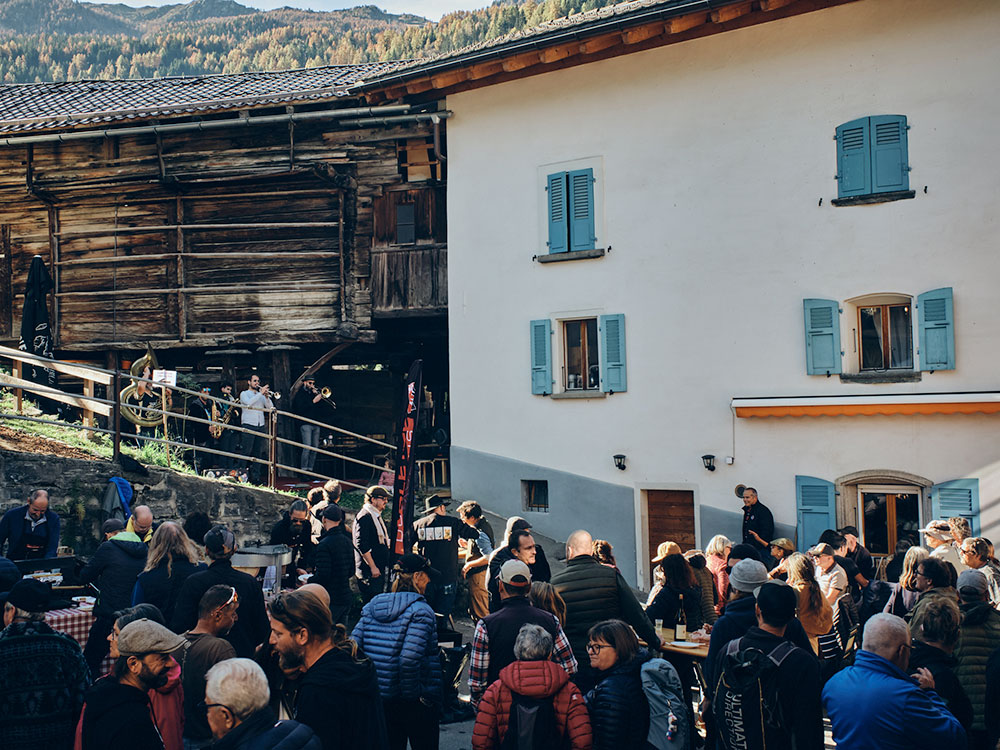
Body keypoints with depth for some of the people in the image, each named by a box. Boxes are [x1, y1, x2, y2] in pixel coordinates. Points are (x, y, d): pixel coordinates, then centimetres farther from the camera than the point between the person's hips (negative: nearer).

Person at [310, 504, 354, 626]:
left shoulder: (325, 544, -18)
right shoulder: (347, 541, 8)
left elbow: (323, 576, -21)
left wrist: (309, 581, -3)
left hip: (332, 600, -8)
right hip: (346, 597, 8)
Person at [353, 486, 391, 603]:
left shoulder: (376, 516, 17)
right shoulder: (365, 516, -13)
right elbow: (361, 545, -20)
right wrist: (373, 567, -21)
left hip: (378, 568, 10)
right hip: (369, 571, -10)